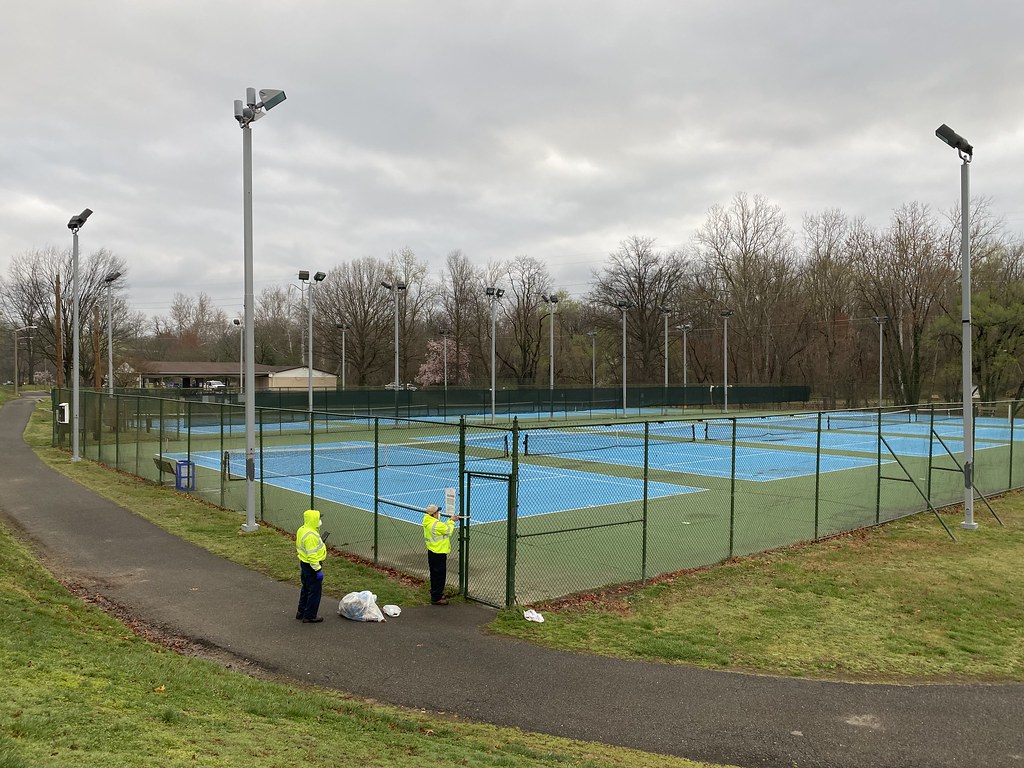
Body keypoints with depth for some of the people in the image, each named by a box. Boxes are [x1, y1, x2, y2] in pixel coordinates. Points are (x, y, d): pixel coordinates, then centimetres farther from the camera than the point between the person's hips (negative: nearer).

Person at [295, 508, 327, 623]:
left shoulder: (301, 530, 4)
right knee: (315, 591, 3)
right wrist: (318, 569, -22)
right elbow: (312, 555, -27)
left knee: (306, 589, 24)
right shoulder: (310, 536, -27)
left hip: (304, 564, 10)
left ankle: (301, 612, 36)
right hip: (311, 566, -10)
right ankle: (310, 616, 12)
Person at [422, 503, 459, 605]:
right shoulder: (436, 525, -26)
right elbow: (449, 530, -12)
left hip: (431, 552, 10)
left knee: (434, 575, 21)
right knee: (439, 575, 0)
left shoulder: (428, 523, 5)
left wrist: (451, 521, 7)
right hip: (439, 554, -10)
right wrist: (452, 522, 4)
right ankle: (436, 598, 7)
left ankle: (435, 594, 34)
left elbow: (444, 527, 12)